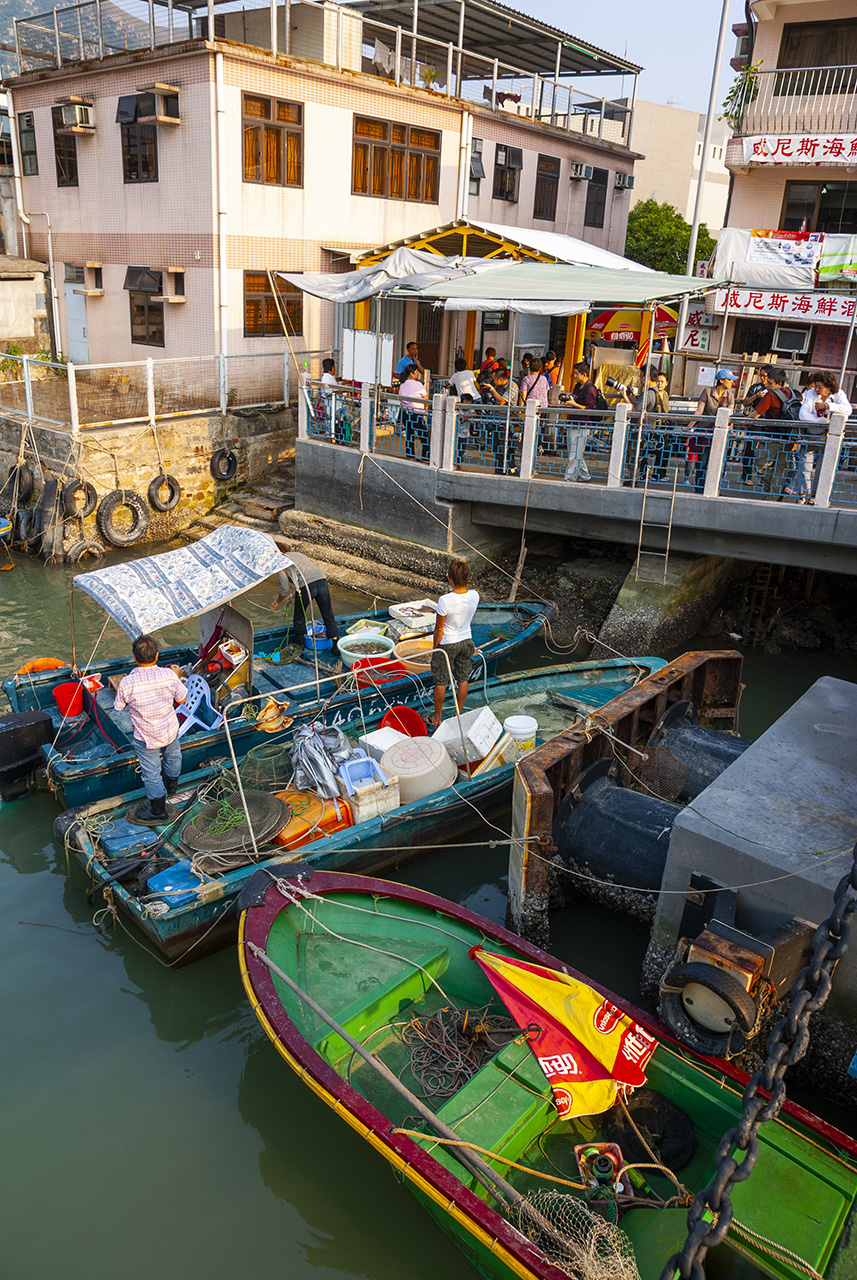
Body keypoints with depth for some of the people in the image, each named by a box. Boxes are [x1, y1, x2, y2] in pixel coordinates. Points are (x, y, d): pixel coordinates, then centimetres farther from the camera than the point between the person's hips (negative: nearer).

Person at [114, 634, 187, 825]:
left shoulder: (127, 683, -27)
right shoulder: (169, 675, -22)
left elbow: (118, 707, -10)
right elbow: (182, 699, -6)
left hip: (146, 737, -3)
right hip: (171, 730, 3)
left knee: (151, 774, 16)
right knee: (172, 757, 32)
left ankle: (158, 813, 32)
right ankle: (172, 786, 60)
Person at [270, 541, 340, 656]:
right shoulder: (296, 554, 32)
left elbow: (284, 589, 7)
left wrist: (276, 602, 25)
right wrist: (292, 596, 44)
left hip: (306, 586, -6)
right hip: (322, 581, 6)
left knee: (299, 617, 18)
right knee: (328, 616, 15)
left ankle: (299, 648, 31)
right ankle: (336, 647, 15)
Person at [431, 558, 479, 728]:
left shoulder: (445, 601, -29)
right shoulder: (474, 596, -15)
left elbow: (439, 628, -18)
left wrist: (434, 648, -5)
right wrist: (465, 583, -5)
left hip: (447, 644, -5)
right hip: (466, 641, 5)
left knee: (441, 682, 12)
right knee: (463, 680, 18)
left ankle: (438, 718, 27)